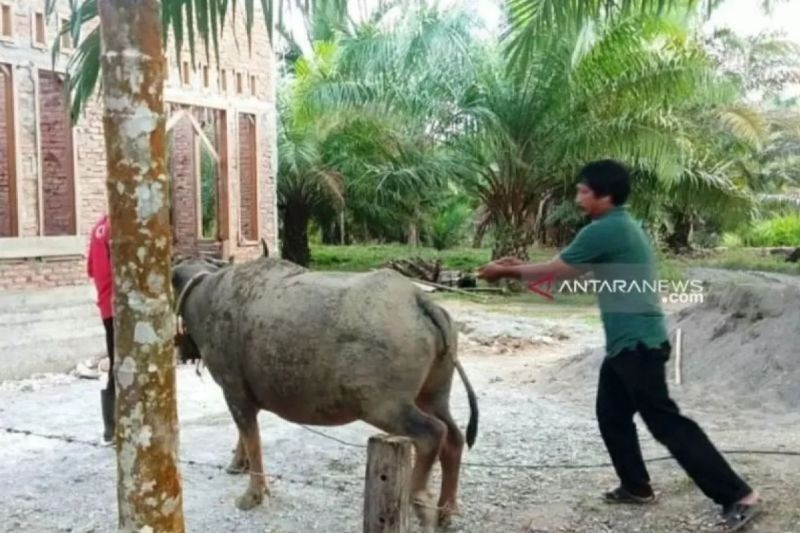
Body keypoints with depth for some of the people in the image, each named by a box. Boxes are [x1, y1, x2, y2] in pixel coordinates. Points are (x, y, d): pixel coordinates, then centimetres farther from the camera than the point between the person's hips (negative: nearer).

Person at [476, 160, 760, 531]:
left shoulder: (604, 230, -16)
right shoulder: (620, 226, 16)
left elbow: (552, 272, -8)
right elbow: (568, 272, 22)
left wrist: (506, 271, 6)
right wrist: (520, 267, 19)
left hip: (639, 344, -10)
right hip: (625, 344, 10)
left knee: (666, 423, -7)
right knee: (612, 416, 17)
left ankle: (737, 496, -3)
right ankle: (636, 487, 29)